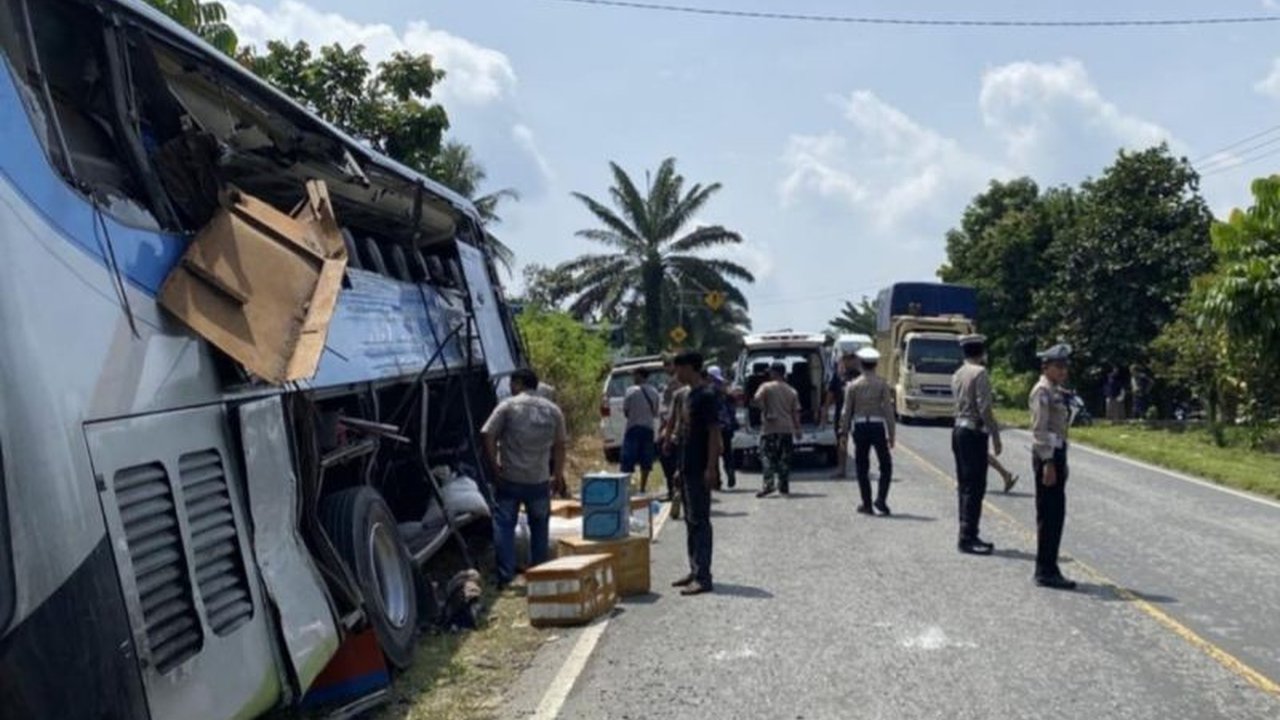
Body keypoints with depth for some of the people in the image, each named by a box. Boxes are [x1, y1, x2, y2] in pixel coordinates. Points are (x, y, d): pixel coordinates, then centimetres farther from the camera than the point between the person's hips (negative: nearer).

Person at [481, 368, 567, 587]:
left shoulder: (507, 406, -3)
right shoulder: (553, 410, 6)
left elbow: (487, 436, -10)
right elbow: (559, 446, 9)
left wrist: (495, 466, -4)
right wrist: (558, 475, 16)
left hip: (509, 478, -3)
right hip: (539, 480, 3)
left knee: (504, 526, 4)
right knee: (539, 526, 16)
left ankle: (505, 576, 0)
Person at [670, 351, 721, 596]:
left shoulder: (706, 395, -14)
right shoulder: (689, 393, 14)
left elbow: (714, 433, -17)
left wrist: (711, 468, -21)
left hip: (700, 470, -10)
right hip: (689, 468, 10)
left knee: (700, 521, -7)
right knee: (691, 520, 14)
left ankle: (703, 578, -3)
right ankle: (695, 571, 22)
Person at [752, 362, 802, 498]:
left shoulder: (766, 387, -2)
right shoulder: (792, 391, 10)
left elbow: (755, 401, -14)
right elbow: (795, 412, 8)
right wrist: (797, 429, 10)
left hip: (770, 427, -4)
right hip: (787, 428, 4)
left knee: (768, 456, -4)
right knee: (785, 458, 9)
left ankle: (769, 483, -18)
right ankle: (784, 486, 12)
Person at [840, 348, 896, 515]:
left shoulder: (853, 385, 1)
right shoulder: (882, 384, -2)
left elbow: (847, 411, 2)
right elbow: (888, 410, -4)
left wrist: (844, 432, 10)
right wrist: (892, 434, 0)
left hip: (860, 427, 1)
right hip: (877, 425, -1)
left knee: (862, 467, 9)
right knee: (886, 465, 10)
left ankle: (867, 504, 10)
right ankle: (881, 498, -5)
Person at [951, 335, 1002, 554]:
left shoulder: (958, 374, 14)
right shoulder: (979, 373, -12)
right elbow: (984, 409, -17)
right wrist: (996, 437, -14)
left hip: (959, 431, 9)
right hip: (974, 433, -9)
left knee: (965, 486, 12)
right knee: (975, 487, -6)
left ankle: (968, 535, 18)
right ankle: (967, 538, -6)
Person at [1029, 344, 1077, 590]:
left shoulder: (1057, 392, 16)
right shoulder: (1042, 392, -13)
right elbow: (1039, 430, -18)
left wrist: (1061, 462, 19)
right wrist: (1048, 463, -22)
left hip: (1057, 453, 10)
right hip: (1047, 455, -10)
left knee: (1056, 514, 12)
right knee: (1048, 514, -5)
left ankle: (1048, 569, 20)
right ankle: (1045, 572, 1)